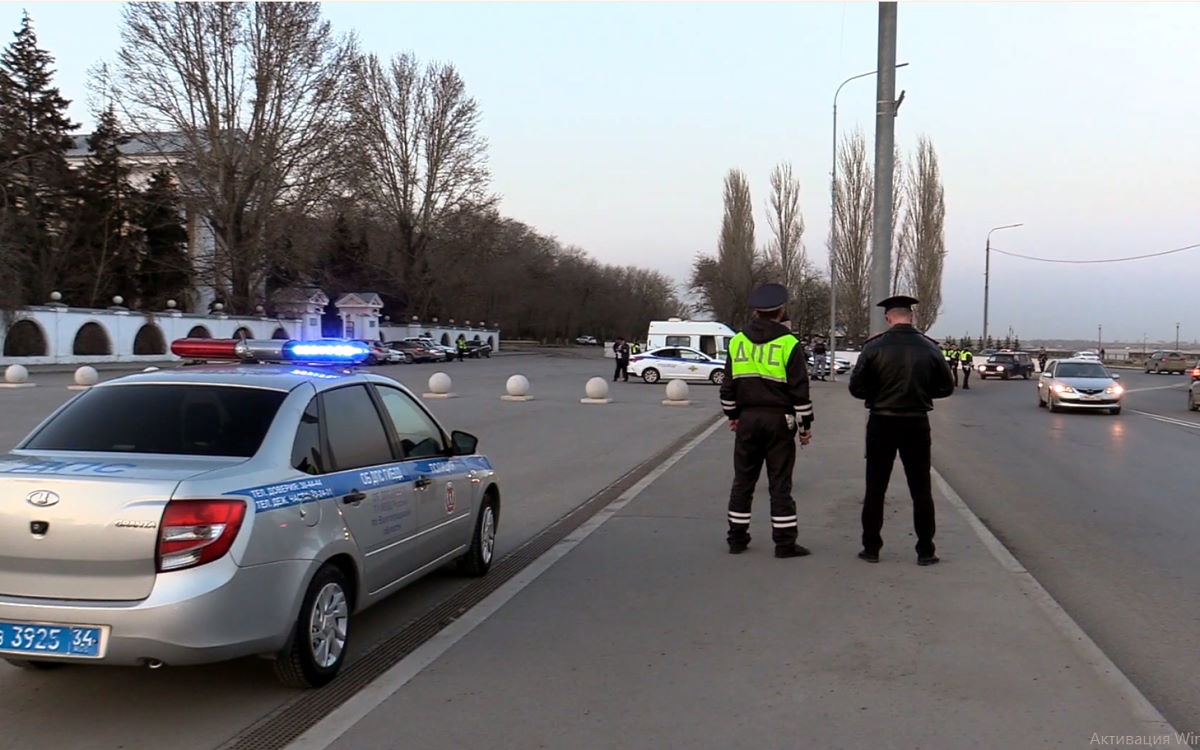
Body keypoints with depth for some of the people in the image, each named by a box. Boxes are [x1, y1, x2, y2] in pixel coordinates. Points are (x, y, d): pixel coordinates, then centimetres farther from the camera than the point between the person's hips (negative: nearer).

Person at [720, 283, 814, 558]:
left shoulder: (737, 342, 5)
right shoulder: (789, 344, -8)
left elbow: (728, 385, 10)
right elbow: (800, 390, -8)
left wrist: (732, 415, 21)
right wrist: (805, 425, 0)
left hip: (747, 419, 3)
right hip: (779, 420, -3)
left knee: (743, 480, 11)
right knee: (780, 483, 1)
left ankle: (737, 538, 16)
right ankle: (785, 543, 4)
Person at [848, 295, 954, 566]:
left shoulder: (874, 347, -9)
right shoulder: (929, 348, -3)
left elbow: (856, 387, -9)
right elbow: (946, 387, 4)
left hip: (881, 424, -1)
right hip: (917, 424, 1)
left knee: (875, 489, 9)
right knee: (921, 490, 10)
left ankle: (871, 548, 13)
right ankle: (925, 551, 12)